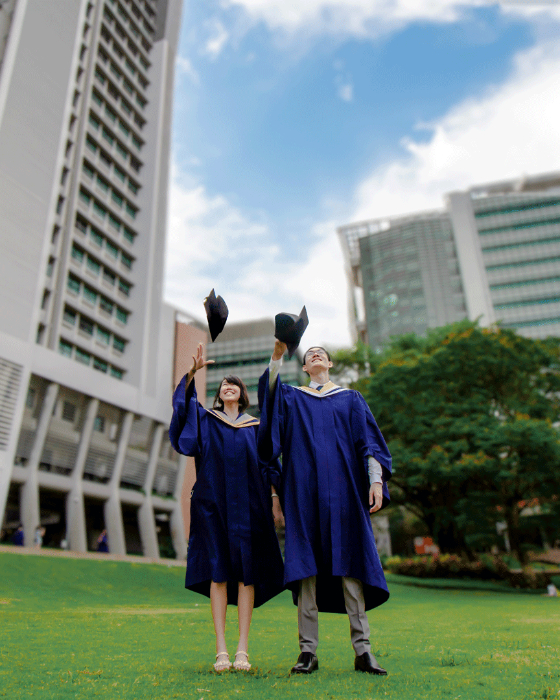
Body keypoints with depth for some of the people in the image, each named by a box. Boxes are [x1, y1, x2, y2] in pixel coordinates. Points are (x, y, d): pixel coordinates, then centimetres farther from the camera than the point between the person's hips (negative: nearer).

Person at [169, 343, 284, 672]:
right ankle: (221, 651, 3)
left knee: (246, 571, -2)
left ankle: (243, 650, 2)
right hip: (213, 502, 0)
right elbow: (183, 401, -3)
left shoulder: (255, 426, 15)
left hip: (247, 505, 1)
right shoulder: (205, 419, 11)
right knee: (218, 571, -2)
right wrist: (193, 371, -14)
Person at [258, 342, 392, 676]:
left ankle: (362, 649, 3)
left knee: (349, 563, -3)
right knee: (307, 566, -2)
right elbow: (269, 387, -4)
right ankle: (308, 651, 4)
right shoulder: (291, 397, 18)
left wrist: (376, 479, -6)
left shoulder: (351, 398, 17)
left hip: (343, 489, 0)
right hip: (304, 491, 0)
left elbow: (368, 441, 8)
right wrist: (278, 353, -18)